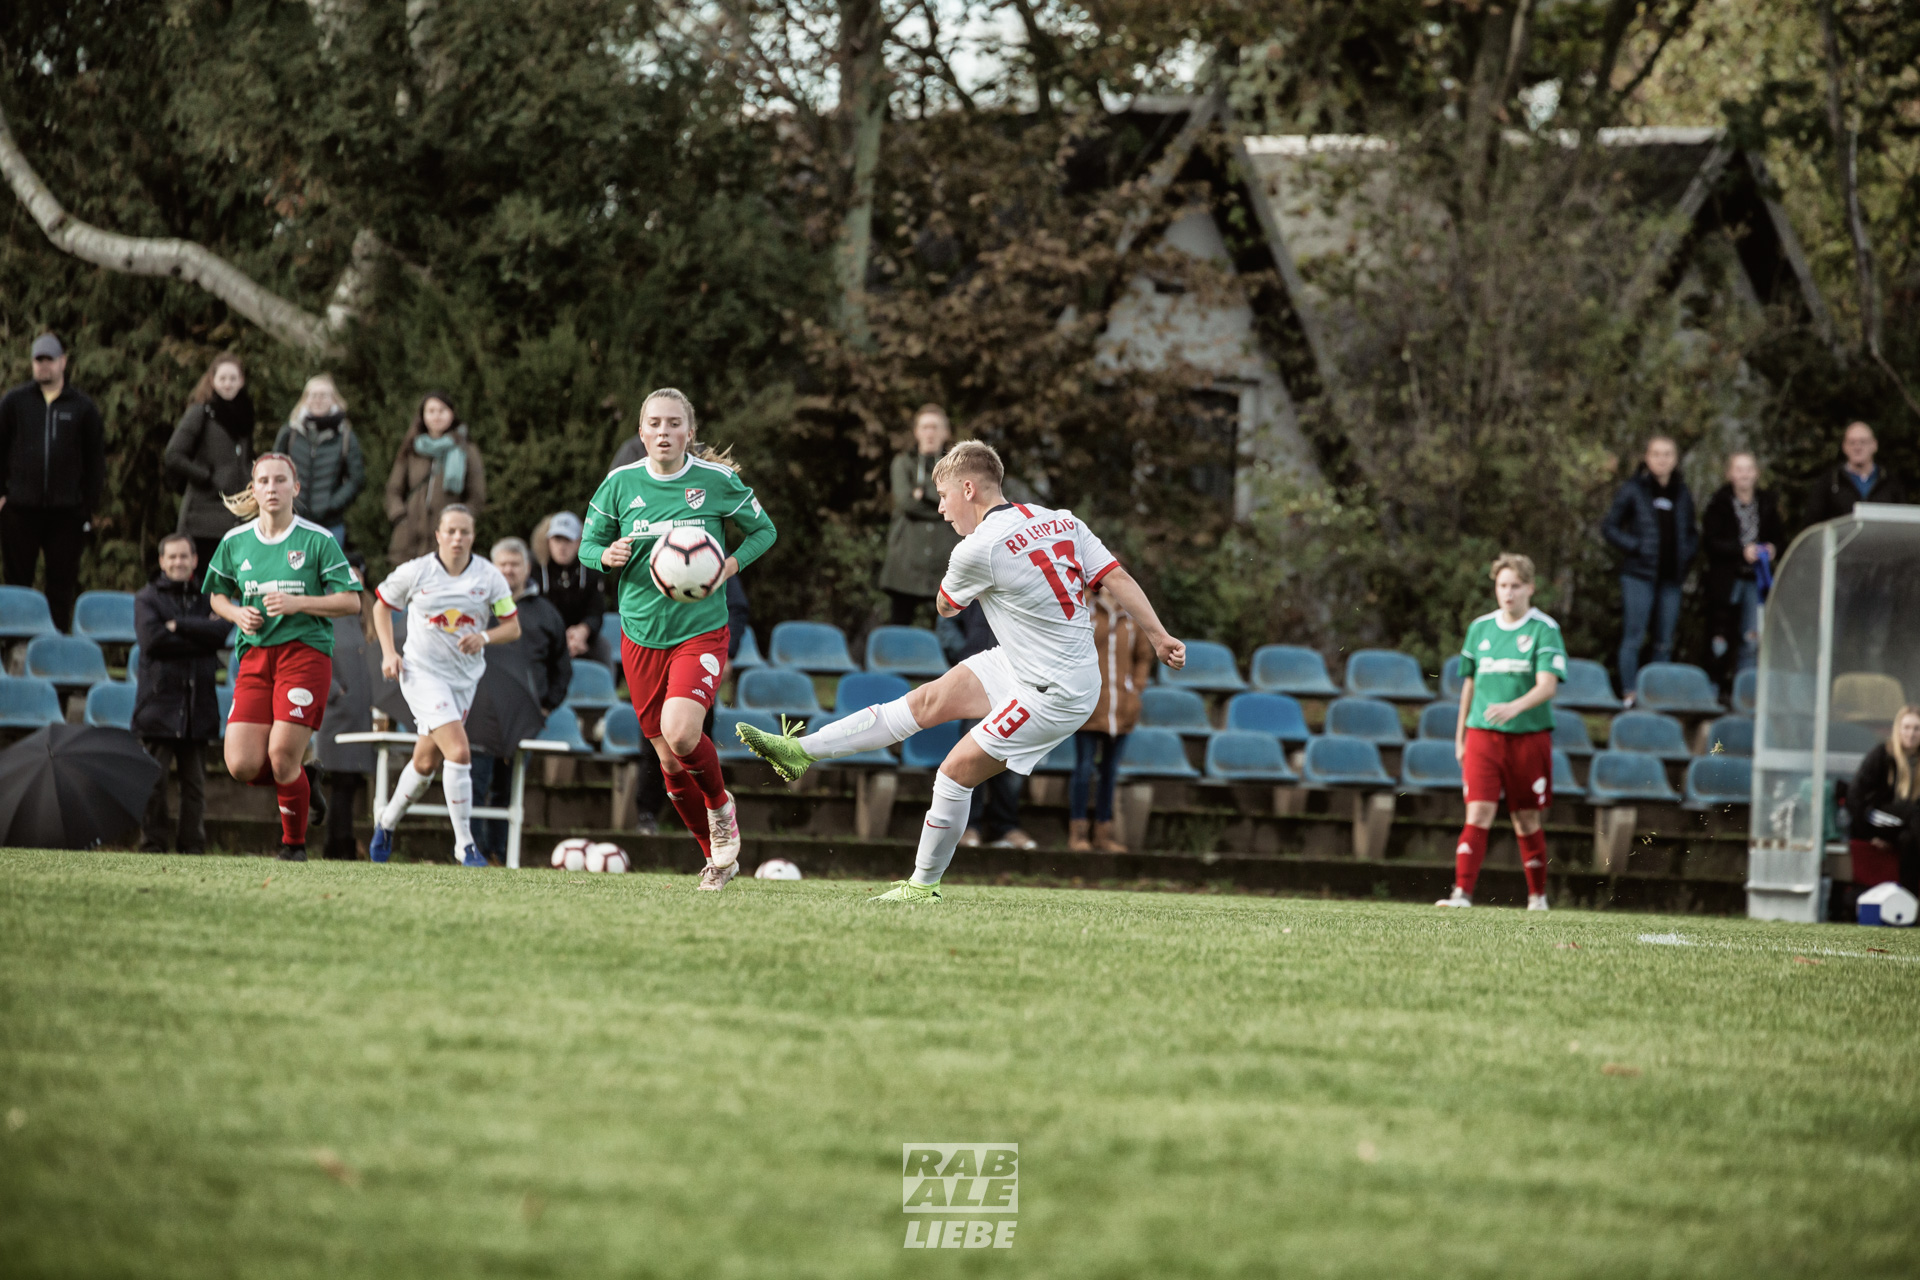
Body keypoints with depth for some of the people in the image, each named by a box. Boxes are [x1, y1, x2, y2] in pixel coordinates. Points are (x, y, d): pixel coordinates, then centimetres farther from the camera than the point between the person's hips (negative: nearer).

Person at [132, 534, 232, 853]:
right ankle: (153, 844, -2)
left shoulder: (207, 598, 14)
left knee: (195, 783, 3)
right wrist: (199, 637, -7)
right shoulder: (147, 598, 7)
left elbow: (221, 632, -6)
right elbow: (152, 640, -10)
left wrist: (179, 626, -10)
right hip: (159, 702, -2)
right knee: (154, 780, -7)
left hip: (198, 704, 3)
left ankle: (192, 845, 7)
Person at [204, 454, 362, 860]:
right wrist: (237, 614, 0)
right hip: (254, 658, 4)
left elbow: (350, 601, -3)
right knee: (242, 765, -10)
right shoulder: (235, 542, 9)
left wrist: (296, 603, -15)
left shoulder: (318, 541, -2)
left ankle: (295, 842, 11)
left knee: (282, 756, -13)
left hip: (306, 654, -4)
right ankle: (302, 780, 23)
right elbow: (218, 595, 22)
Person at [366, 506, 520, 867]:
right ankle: (464, 844, -12)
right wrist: (388, 653, -3)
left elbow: (513, 627, 3)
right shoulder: (415, 572, -7)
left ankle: (387, 823, 40)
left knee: (426, 762, 15)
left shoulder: (489, 577, -2)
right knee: (459, 753, -20)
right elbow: (382, 605, 8)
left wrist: (485, 637, -18)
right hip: (422, 672, -4)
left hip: (465, 675, 4)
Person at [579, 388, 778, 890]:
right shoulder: (620, 483, -1)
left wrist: (732, 565, -10)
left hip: (701, 629, -3)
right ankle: (718, 856, 26)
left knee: (680, 732, -27)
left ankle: (722, 806, 3)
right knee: (669, 761, 6)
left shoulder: (716, 481, -5)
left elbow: (763, 529, 8)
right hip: (642, 636, 3)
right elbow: (588, 545, 8)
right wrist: (607, 556, -15)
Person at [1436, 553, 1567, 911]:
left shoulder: (1544, 630, -5)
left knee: (1527, 821, 6)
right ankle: (1462, 893, -18)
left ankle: (1537, 896, 21)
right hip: (1482, 735, 2)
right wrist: (1460, 736, 21)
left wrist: (1514, 707, -32)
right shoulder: (1480, 628, 9)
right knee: (1478, 814, -11)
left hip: (1529, 736, -2)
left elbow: (1547, 686, -15)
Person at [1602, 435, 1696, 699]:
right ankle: (1629, 695, -2)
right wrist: (1635, 546, -10)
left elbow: (1692, 533, 24)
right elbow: (1609, 527, 1)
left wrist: (1686, 553, 5)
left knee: (1664, 643, 7)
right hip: (1640, 575, -4)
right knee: (1634, 638, -5)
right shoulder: (1633, 490, 0)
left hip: (1670, 578, 4)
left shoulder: (1682, 494, 12)